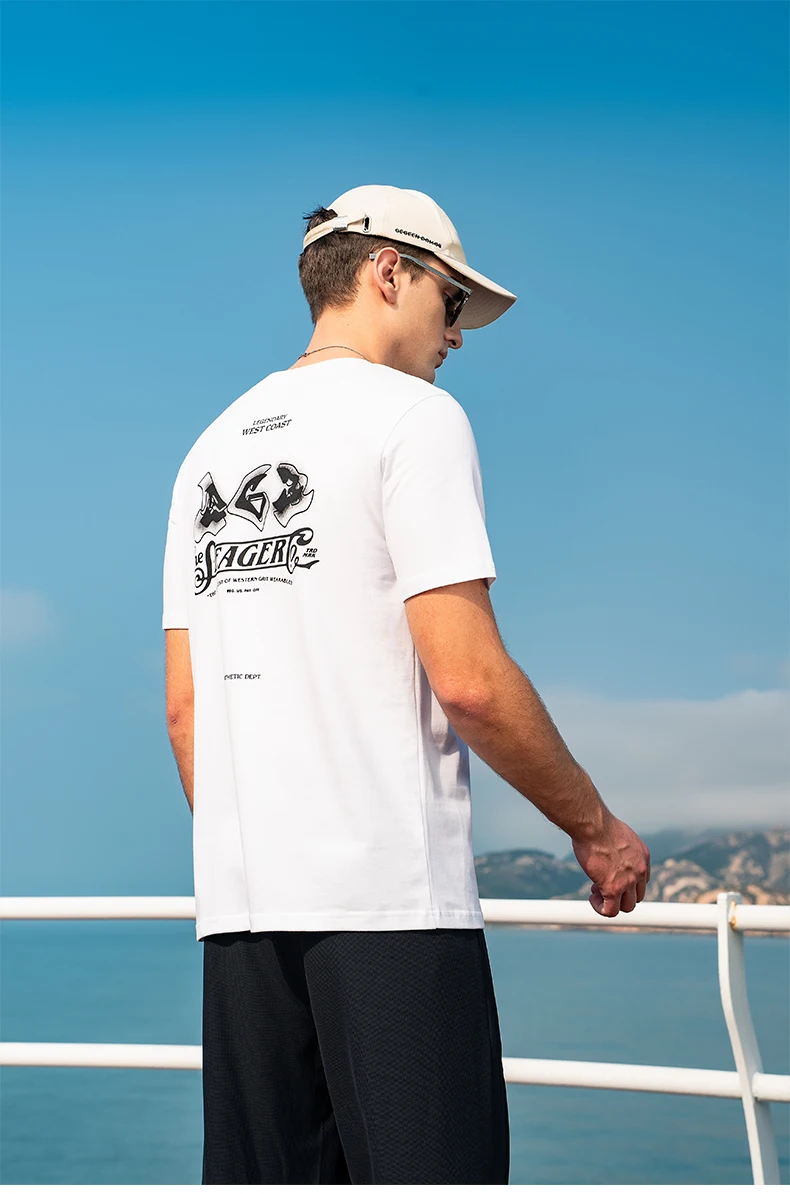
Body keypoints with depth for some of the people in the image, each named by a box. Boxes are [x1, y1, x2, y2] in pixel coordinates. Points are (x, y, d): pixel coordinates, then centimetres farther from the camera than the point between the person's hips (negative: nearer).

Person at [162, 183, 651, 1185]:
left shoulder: (213, 446, 18)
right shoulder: (412, 416, -4)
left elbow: (183, 705, 17)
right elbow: (468, 679, -13)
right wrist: (596, 827, -1)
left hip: (239, 899, 8)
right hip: (389, 891, -7)